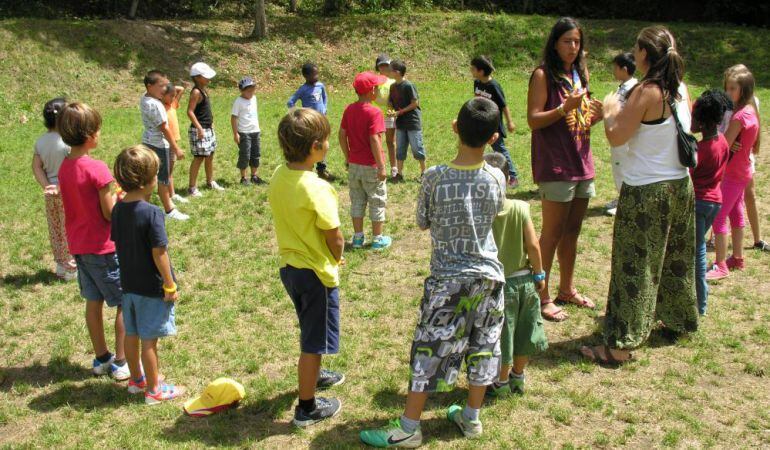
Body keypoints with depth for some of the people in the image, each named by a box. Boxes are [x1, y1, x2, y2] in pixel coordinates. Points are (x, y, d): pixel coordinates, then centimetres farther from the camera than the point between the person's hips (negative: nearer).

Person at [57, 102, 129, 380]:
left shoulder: (64, 167, 3)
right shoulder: (97, 169, -21)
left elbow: (81, 204, 10)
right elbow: (110, 213, -17)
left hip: (78, 246, 8)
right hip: (103, 247, -8)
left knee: (93, 303, 17)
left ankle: (101, 358, 28)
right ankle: (121, 362, 11)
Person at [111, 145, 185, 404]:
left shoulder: (118, 209, -1)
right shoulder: (152, 213, -23)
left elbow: (117, 242, 8)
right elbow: (159, 254, -21)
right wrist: (170, 286, -12)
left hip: (128, 284, 7)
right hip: (152, 288, -7)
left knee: (131, 334, 19)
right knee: (149, 340, 4)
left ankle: (136, 379, 37)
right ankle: (153, 390, 17)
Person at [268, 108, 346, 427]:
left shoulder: (278, 176, -3)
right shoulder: (317, 189, -27)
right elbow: (335, 238, -22)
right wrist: (336, 258, 0)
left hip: (289, 265, 8)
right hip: (316, 272, -8)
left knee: (311, 332, 29)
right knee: (314, 341, 8)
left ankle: (313, 375, 51)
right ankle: (307, 408, 21)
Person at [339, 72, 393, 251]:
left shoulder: (349, 109, 1)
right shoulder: (374, 112, -18)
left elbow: (342, 135, 4)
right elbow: (374, 140, -22)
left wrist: (347, 158, 15)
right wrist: (381, 166, -18)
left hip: (354, 165, 6)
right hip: (371, 166, -6)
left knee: (357, 201, 15)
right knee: (377, 201, 8)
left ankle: (358, 237, 22)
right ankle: (377, 239, 15)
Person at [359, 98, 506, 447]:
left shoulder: (435, 178, -16)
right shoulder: (496, 178, -8)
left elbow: (422, 223, -3)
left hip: (448, 280, -3)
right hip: (488, 276, 4)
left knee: (429, 352, 4)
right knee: (482, 348, 16)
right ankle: (471, 417, 30)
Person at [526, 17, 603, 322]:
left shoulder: (579, 74, 15)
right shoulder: (543, 75, -7)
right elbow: (533, 120, -13)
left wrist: (596, 116, 0)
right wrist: (564, 108, -25)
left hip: (581, 163, 7)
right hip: (555, 166, -7)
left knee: (572, 232, 14)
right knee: (552, 233, -4)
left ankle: (567, 289, 26)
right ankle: (541, 296, 4)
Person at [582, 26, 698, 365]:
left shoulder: (646, 92, -18)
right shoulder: (679, 91, 5)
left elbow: (616, 137, -17)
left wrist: (610, 112, 2)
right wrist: (624, 112, 15)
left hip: (646, 191, -8)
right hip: (680, 185, 8)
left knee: (635, 266, -4)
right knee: (675, 258, 22)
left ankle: (619, 346, 1)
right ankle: (677, 321, 39)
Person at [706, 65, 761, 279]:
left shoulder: (740, 116, -22)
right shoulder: (750, 111, 8)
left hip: (733, 174, -10)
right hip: (742, 171, 10)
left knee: (718, 217, -9)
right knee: (735, 213, 19)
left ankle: (721, 266, -6)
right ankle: (737, 258, 32)